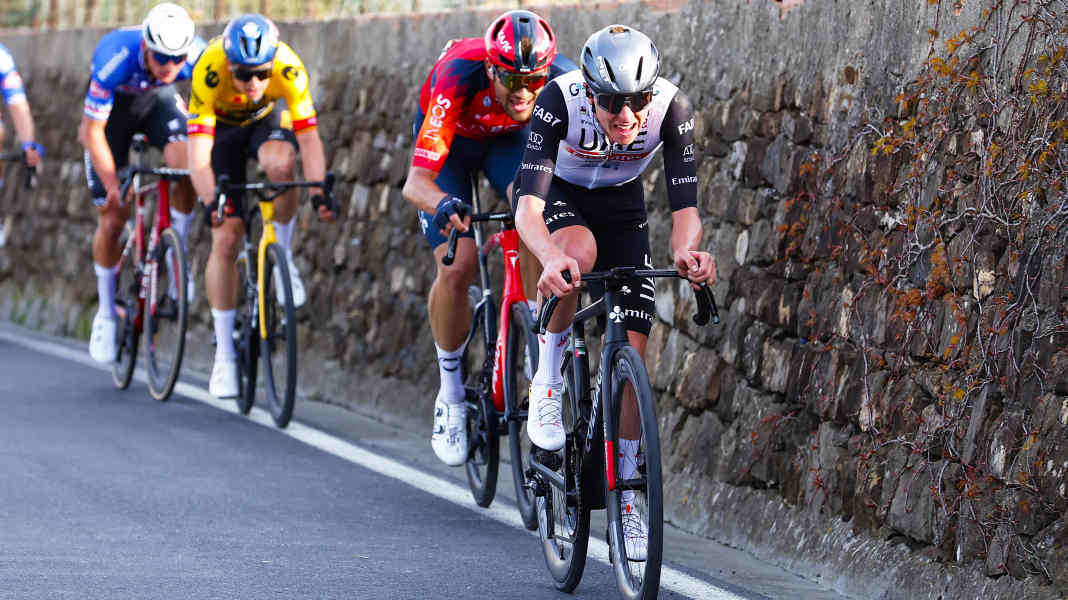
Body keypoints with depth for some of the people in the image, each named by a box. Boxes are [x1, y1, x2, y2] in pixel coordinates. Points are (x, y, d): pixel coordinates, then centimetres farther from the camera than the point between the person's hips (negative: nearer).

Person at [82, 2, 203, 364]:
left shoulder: (197, 59, -31)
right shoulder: (115, 58, -38)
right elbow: (93, 132, -29)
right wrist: (113, 185, -31)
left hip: (157, 101, 2)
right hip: (113, 107, -2)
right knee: (112, 219, -4)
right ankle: (106, 313, 15)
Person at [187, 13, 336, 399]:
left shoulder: (288, 68, -34)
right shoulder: (209, 72, -37)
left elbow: (309, 139, -33)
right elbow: (198, 154, -40)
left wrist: (320, 192, -48)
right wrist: (211, 202, -55)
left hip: (267, 121, 1)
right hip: (222, 128, -1)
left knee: (280, 164, -37)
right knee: (226, 239, -11)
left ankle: (283, 254, -11)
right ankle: (224, 354, 0)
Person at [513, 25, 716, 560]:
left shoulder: (672, 108, -31)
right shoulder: (559, 101, -37)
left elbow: (684, 203, -31)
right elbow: (529, 204, -43)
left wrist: (685, 251, -54)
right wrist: (550, 258, -64)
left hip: (620, 204, 3)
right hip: (555, 195, -2)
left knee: (631, 346, -7)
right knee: (578, 251, -38)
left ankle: (626, 495, 4)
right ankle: (546, 384, -17)